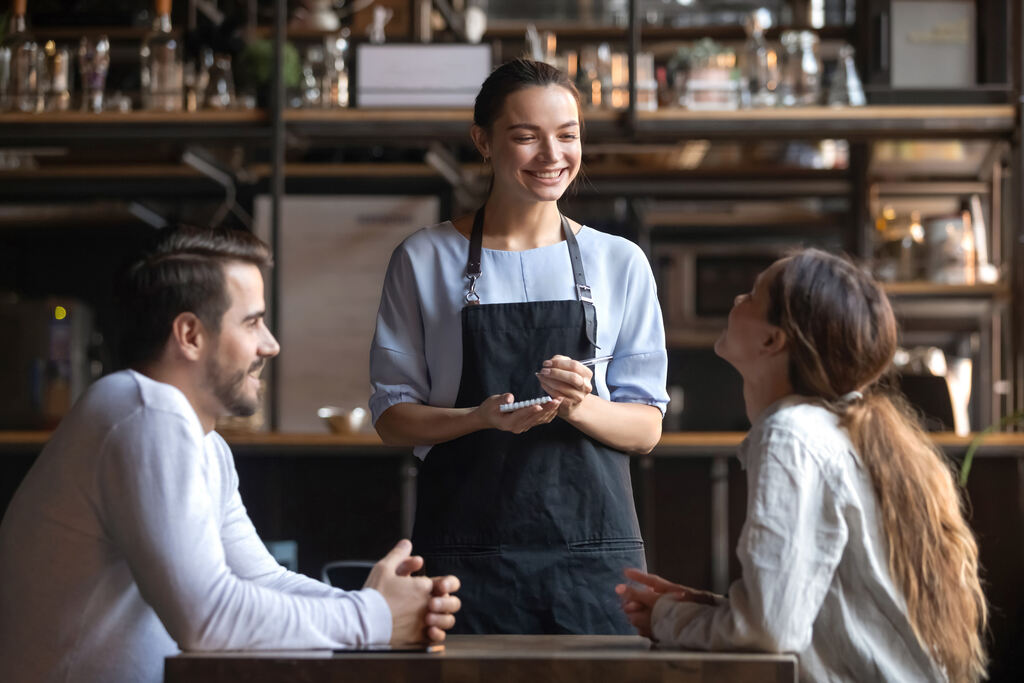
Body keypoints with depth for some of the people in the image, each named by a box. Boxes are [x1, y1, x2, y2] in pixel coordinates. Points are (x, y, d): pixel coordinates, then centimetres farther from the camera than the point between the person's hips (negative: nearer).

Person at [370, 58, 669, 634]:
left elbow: (646, 428, 7)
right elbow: (393, 417, 4)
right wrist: (483, 418, -15)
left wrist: (580, 407, -14)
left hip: (594, 549, 1)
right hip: (467, 554, -1)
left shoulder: (620, 262, 9)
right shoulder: (425, 260, 6)